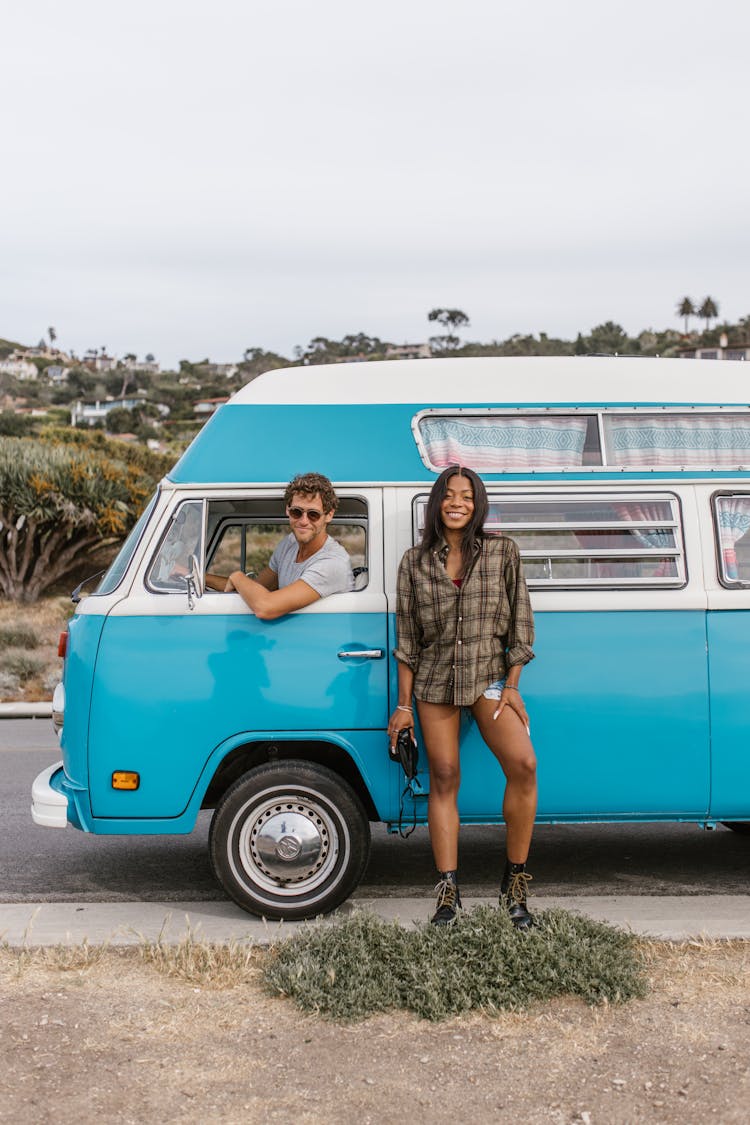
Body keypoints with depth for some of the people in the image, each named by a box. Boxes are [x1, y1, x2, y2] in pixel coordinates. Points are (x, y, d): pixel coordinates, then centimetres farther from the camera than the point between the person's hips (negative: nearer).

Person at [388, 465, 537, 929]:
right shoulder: (416, 561, 4)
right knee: (444, 780, 2)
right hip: (434, 682, 1)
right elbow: (407, 637, 5)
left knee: (523, 764, -20)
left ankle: (515, 883, -5)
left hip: (489, 676, -1)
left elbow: (520, 622, 3)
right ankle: (449, 892, 12)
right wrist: (404, 704, 4)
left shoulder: (503, 552, 1)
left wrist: (512, 686, -3)